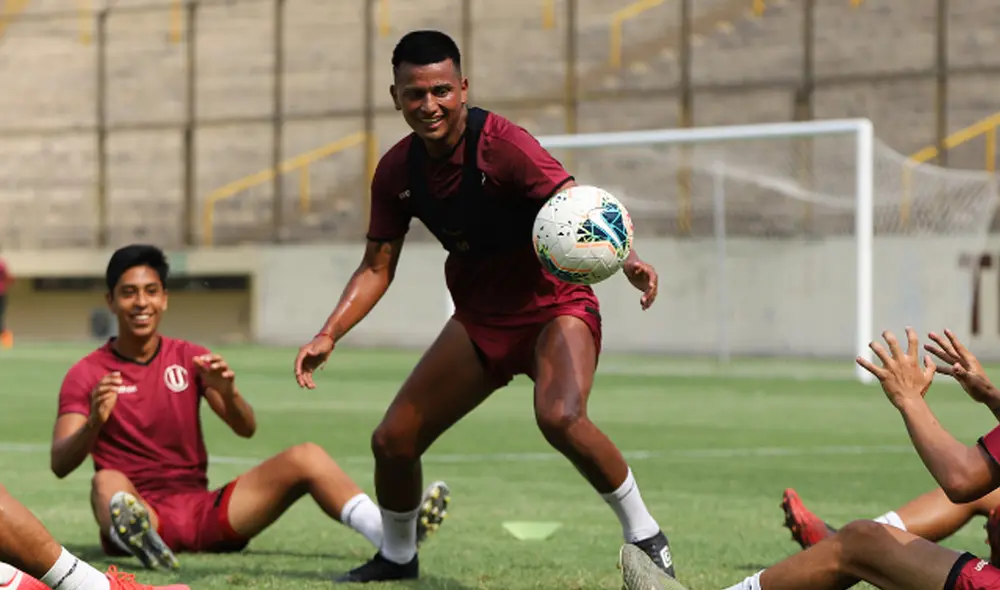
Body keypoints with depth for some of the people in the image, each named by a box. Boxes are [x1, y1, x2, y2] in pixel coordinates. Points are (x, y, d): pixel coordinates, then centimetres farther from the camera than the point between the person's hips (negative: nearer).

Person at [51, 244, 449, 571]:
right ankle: (137, 536, -72)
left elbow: (246, 429, 1)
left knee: (305, 457, -13)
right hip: (139, 510, -4)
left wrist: (227, 393, -22)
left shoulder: (188, 359, 12)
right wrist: (93, 423, -33)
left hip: (203, 513, 4)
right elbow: (60, 465, -11)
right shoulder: (86, 375, 2)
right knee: (107, 483, -38)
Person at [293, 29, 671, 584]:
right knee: (392, 440, 4)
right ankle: (397, 556, 33)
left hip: (554, 306, -6)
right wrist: (328, 335, -7)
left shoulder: (501, 144, -24)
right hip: (479, 319, 6)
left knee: (559, 418, -35)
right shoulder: (397, 171, -5)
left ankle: (646, 538, -16)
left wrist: (626, 257, -53)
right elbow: (377, 268, 5)